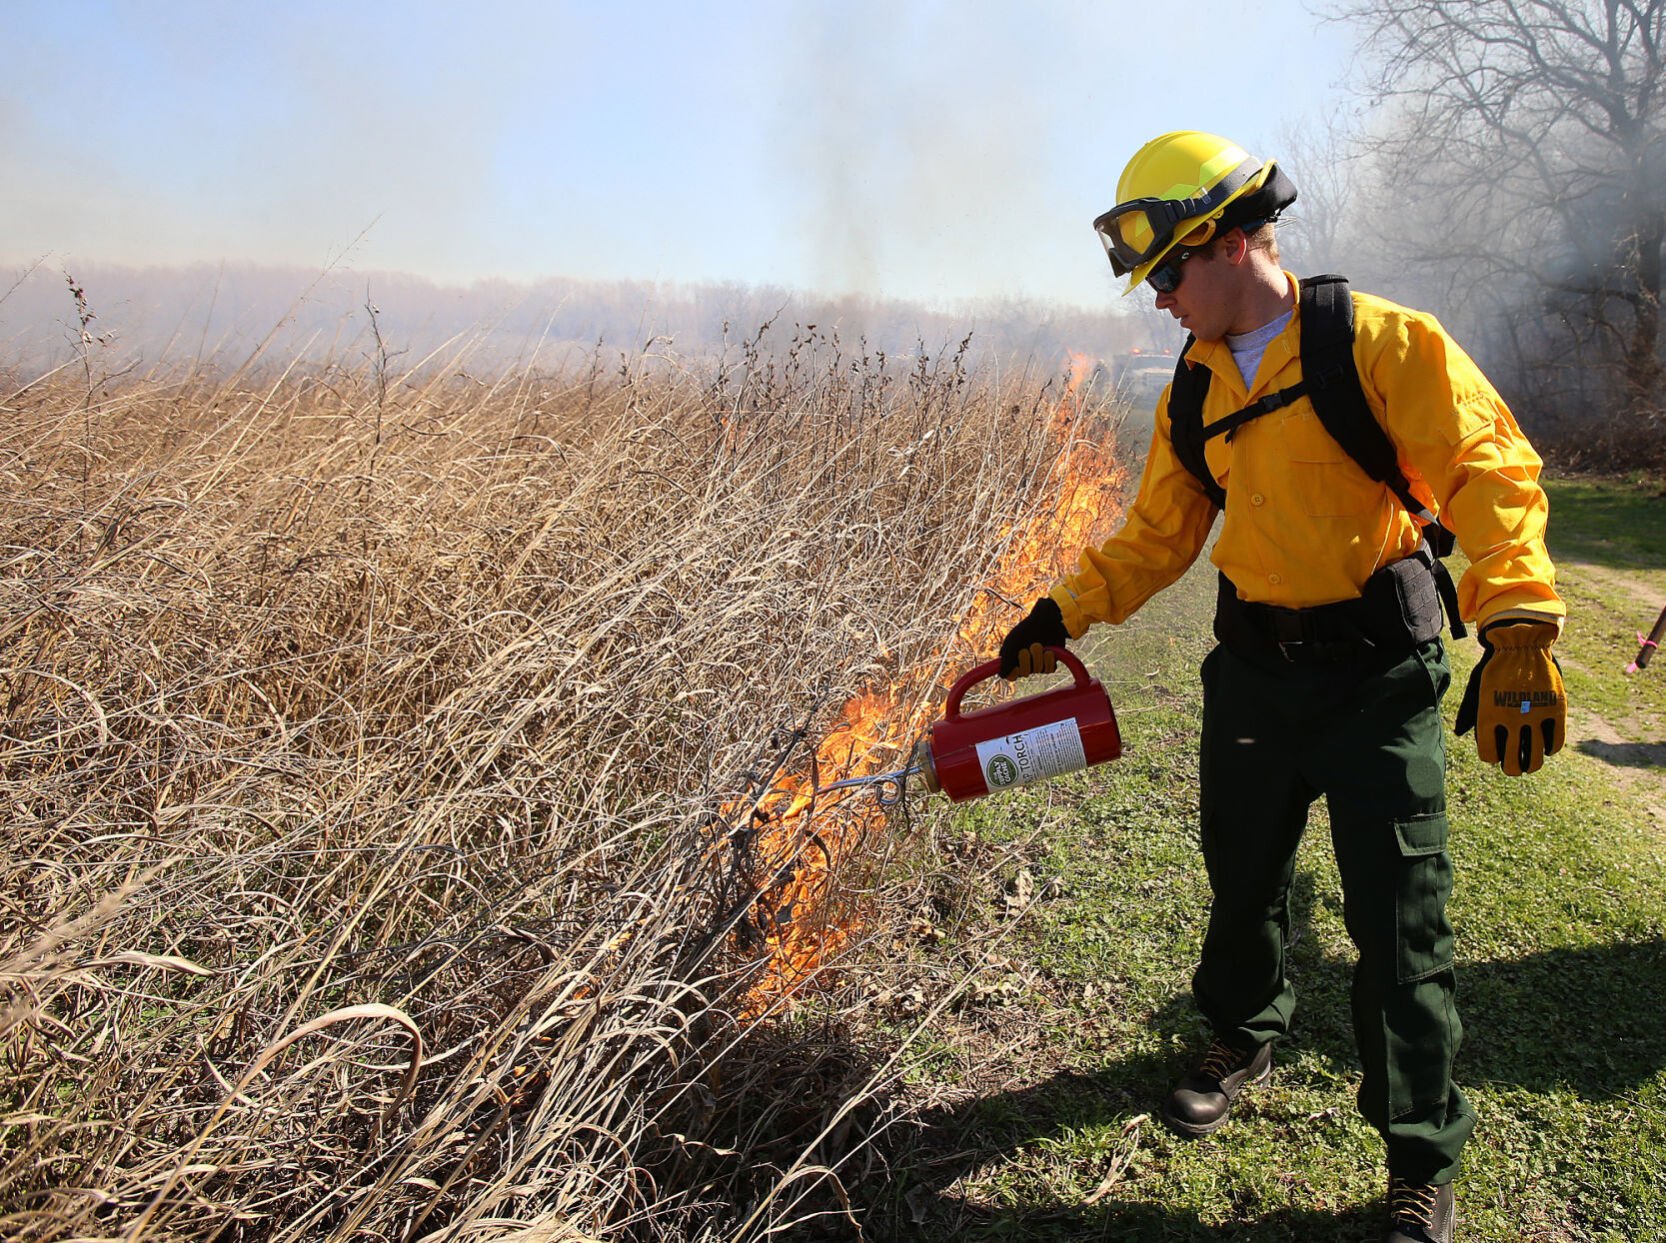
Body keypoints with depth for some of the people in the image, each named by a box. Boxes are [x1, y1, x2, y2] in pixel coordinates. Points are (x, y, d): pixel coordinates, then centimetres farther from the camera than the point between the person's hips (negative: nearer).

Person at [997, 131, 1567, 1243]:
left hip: (1379, 674, -5)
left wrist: (1518, 628, -29)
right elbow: (1160, 533, 12)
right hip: (1254, 669, 6)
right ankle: (1246, 1037, 46)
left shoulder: (1380, 342, -13)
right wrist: (1067, 612, 4)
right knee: (1242, 875, 18)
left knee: (1398, 920, 2)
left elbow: (1493, 473, -18)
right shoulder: (1195, 389, 6)